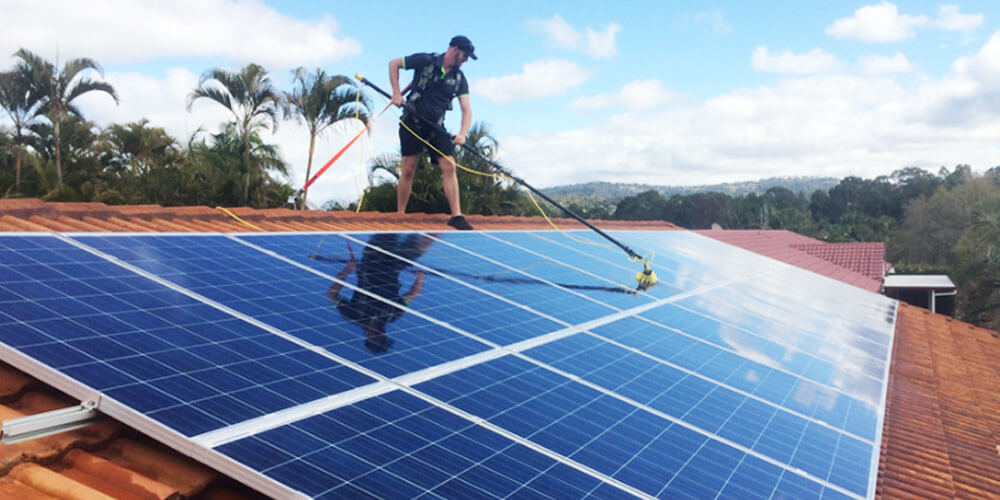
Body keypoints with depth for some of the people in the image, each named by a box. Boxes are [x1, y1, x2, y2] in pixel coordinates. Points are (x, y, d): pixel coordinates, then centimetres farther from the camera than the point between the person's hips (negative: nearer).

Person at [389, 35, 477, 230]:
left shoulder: (459, 78, 4)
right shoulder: (425, 60, -7)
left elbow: (466, 109, -3)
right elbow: (393, 64, 2)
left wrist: (463, 133, -20)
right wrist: (397, 93, -6)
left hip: (436, 126, 4)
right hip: (412, 122, -3)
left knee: (449, 166, -10)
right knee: (408, 169, -4)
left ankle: (456, 216, -9)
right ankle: (400, 215, 9)